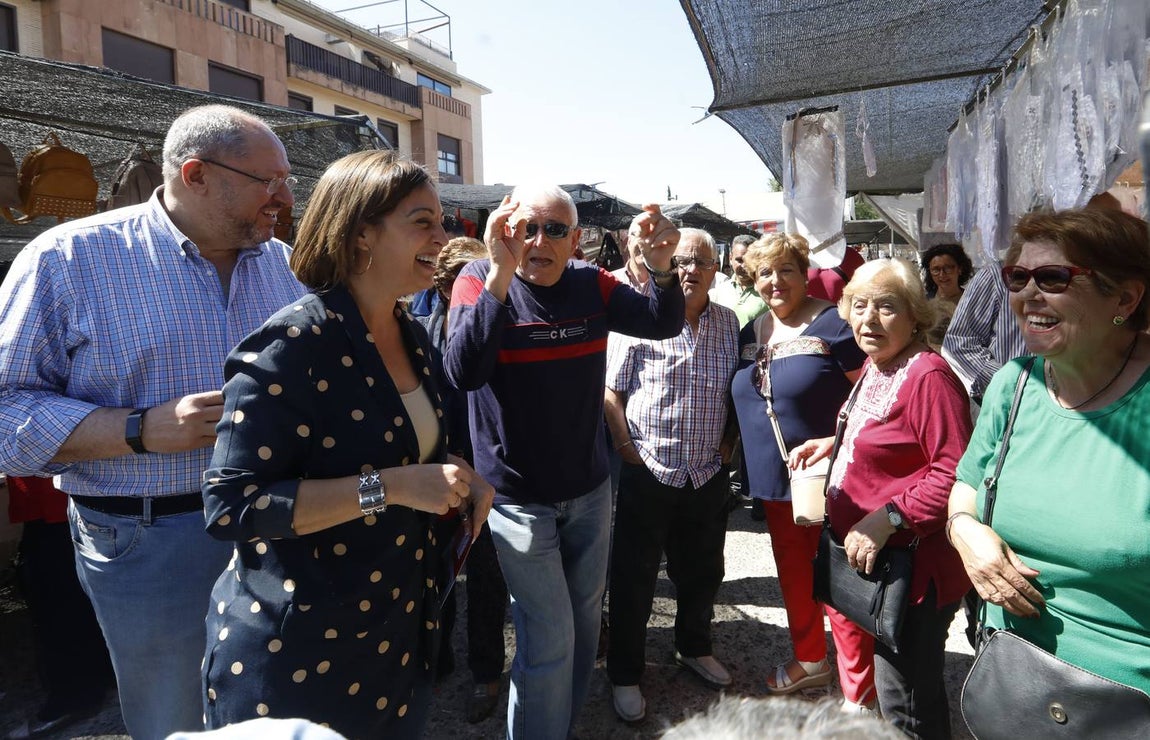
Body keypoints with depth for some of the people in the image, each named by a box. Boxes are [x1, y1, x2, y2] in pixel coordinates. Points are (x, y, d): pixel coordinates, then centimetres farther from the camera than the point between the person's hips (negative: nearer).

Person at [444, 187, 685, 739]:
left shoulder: (591, 285, -2)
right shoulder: (479, 280, -12)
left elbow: (664, 325, -11)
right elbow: (463, 373, -28)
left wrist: (660, 267, -30)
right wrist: (500, 275, -37)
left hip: (589, 489, 5)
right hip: (518, 499, -4)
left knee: (584, 622, 19)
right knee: (549, 637, 0)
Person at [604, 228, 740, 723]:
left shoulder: (729, 323, 6)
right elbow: (611, 389, -7)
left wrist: (728, 443, 6)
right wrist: (627, 447, -12)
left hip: (709, 475, 5)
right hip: (648, 473, -4)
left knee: (702, 572, 19)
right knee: (634, 579, 7)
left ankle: (694, 648, 43)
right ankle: (625, 674, 24)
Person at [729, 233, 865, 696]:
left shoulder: (831, 324, -13)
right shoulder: (752, 333, 8)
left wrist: (836, 441, -24)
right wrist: (740, 452, 10)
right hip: (774, 479, 7)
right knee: (792, 570, 19)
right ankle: (809, 659, 39)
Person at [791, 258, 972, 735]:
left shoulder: (928, 376, -21)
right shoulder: (874, 366, 8)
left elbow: (955, 475, -26)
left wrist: (888, 518, -27)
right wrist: (833, 443, 11)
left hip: (909, 564, -9)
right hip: (864, 556, 9)